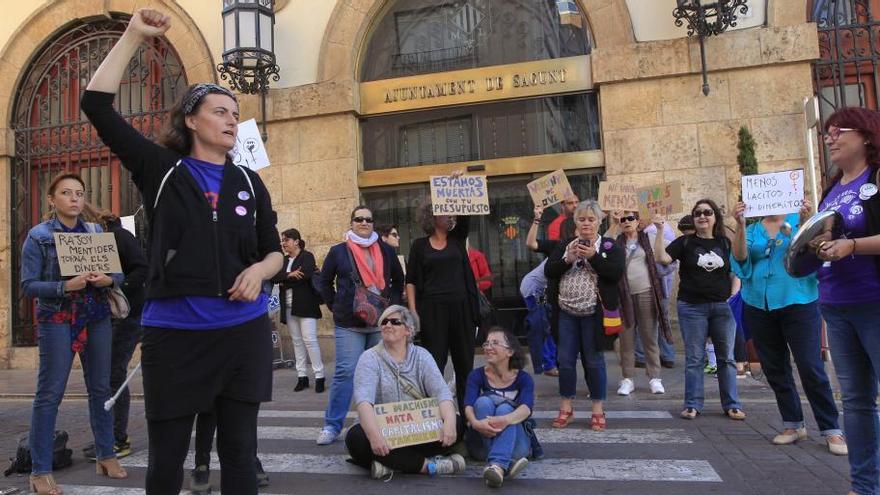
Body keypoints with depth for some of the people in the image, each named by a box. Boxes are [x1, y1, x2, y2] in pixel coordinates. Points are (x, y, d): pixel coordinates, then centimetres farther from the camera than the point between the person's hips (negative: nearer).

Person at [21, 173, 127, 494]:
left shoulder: (97, 232, 8)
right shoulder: (38, 236, -2)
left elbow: (119, 272, 8)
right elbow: (28, 285, -7)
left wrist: (108, 279, -14)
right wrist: (65, 287, -22)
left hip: (97, 318, 4)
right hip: (57, 320, -4)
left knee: (101, 388, 9)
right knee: (49, 393, -2)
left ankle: (106, 456, 22)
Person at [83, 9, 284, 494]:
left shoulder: (248, 181, 8)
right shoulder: (161, 169, 2)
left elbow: (274, 251, 14)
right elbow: (97, 105, -5)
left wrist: (258, 271, -9)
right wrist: (134, 35, -6)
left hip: (244, 332, 2)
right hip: (174, 334, -2)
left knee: (239, 449, 11)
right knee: (166, 455, 10)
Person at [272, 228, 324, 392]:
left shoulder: (307, 256, -3)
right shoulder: (283, 260, 15)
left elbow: (306, 275, -19)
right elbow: (273, 277, 1)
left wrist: (284, 281, -8)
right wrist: (289, 275, -17)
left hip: (305, 305, -6)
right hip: (289, 307, 6)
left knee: (309, 339, -9)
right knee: (297, 340, 8)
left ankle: (319, 376, -2)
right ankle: (302, 376, 14)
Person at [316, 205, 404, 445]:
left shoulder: (386, 251, 8)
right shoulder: (338, 251, 2)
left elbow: (398, 279, 20)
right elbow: (325, 282, 11)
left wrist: (392, 303, 10)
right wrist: (335, 307, 5)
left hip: (380, 323, 3)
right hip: (349, 324, -3)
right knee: (346, 372, -6)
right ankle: (332, 425, 6)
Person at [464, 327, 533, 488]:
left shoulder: (523, 378, -4)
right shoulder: (477, 375, -1)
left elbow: (526, 407, -24)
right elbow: (468, 405, -18)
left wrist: (506, 420, -47)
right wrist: (475, 423, -42)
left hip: (515, 442, -1)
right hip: (481, 443, 1)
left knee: (504, 408, -29)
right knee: (483, 401, -25)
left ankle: (497, 464, -51)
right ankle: (507, 463, -38)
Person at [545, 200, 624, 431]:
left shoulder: (610, 247, 1)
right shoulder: (565, 245, 11)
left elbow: (616, 273, -13)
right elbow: (548, 271, 1)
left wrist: (593, 256, -19)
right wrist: (568, 259, -14)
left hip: (593, 314, -3)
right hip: (567, 313, 3)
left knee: (594, 360, 4)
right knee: (566, 360, 7)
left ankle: (598, 409, 19)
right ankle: (566, 407, 20)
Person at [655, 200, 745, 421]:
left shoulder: (725, 242, 9)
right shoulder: (685, 242, 1)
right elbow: (662, 258, -13)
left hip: (722, 306, 2)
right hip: (692, 307, -2)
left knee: (726, 357, 8)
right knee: (694, 358, 2)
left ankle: (732, 404, 18)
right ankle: (692, 405, 10)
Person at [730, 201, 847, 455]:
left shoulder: (799, 220, 4)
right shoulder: (752, 230, 10)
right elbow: (740, 259, -6)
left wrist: (805, 222, -24)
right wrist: (740, 226, -18)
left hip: (798, 304, -3)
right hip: (759, 308, 3)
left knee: (811, 368, -6)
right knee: (775, 370, 9)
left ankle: (832, 430, 6)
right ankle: (793, 424, 23)